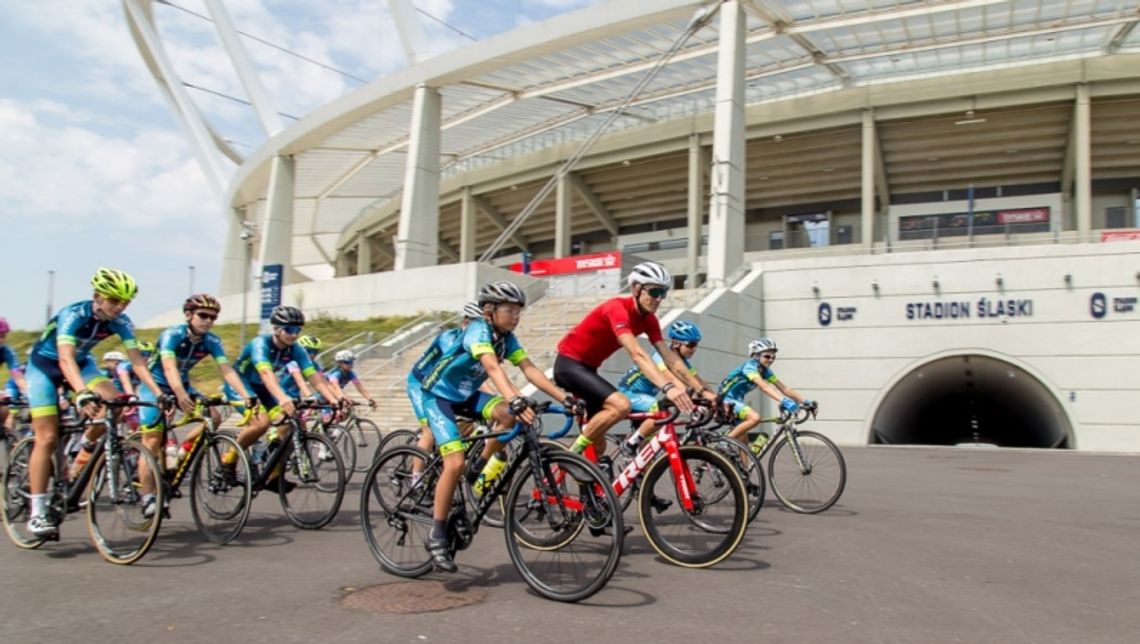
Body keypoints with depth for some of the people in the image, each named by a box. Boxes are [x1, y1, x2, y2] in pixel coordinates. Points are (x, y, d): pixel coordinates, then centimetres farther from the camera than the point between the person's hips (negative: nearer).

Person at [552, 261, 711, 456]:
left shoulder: (648, 319, -2)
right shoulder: (617, 308, -27)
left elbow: (671, 358, -5)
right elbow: (637, 354, -39)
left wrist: (702, 390, -14)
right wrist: (668, 387, -50)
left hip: (587, 367, 9)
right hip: (569, 363, -9)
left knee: (598, 444, 10)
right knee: (621, 405, -28)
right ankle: (573, 453, -13)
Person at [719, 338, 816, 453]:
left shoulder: (765, 371, 4)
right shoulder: (750, 366, -21)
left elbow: (784, 388, -1)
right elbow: (764, 387, -37)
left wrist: (806, 401, -13)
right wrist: (784, 401, -50)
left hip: (736, 400, 9)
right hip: (726, 400, -9)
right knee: (755, 418, -30)